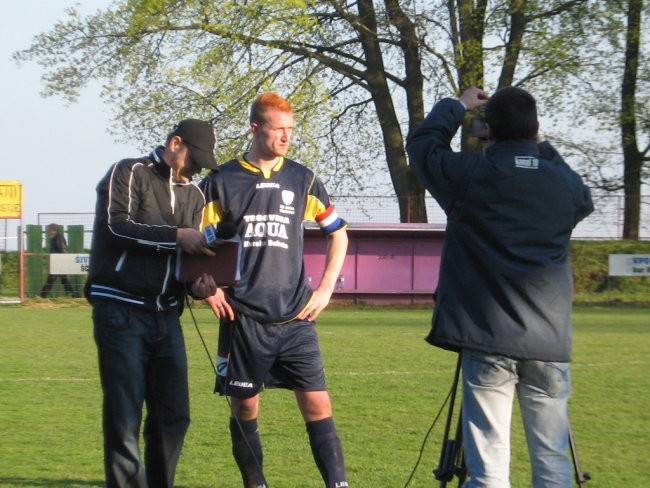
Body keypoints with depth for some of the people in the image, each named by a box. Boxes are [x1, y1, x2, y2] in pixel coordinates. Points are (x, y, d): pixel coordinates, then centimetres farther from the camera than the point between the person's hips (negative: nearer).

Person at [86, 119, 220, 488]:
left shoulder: (194, 195, 16)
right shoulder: (129, 174, -2)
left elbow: (190, 259, 14)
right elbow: (116, 226, -16)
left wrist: (197, 285, -8)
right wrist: (177, 236, -21)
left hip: (166, 315, 6)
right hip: (122, 310, -6)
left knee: (174, 417, 4)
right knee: (125, 419, -7)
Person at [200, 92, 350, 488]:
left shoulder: (302, 179, 7)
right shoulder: (223, 181, 1)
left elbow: (338, 233, 16)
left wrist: (325, 290, 7)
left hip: (295, 317, 1)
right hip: (243, 318, -1)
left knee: (318, 404, -7)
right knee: (245, 409, 5)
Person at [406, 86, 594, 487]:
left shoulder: (469, 175, -5)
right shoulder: (564, 180, 0)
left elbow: (421, 142, 13)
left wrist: (458, 106, 28)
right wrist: (546, 154, 30)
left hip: (487, 338, -2)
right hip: (550, 342, 2)